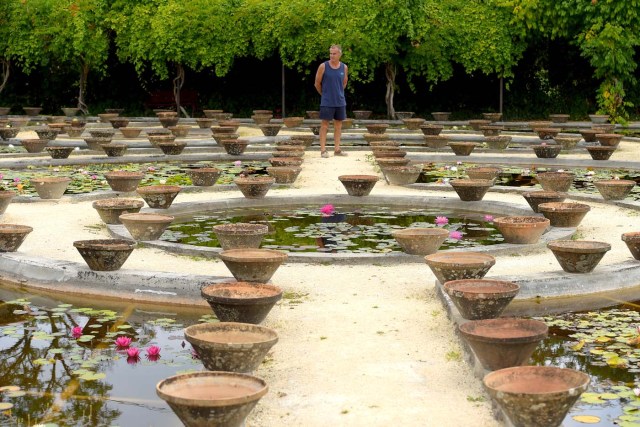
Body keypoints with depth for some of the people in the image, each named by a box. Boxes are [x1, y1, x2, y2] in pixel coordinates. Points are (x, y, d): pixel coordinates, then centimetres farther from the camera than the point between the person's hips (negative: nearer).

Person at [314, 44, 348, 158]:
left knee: (338, 125, 8)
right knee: (325, 125, -2)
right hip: (326, 102, -4)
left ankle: (337, 149, 14)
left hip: (340, 102, 4)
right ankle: (323, 150, 1)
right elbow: (317, 83, 2)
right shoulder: (323, 66, -7)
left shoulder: (344, 67, 3)